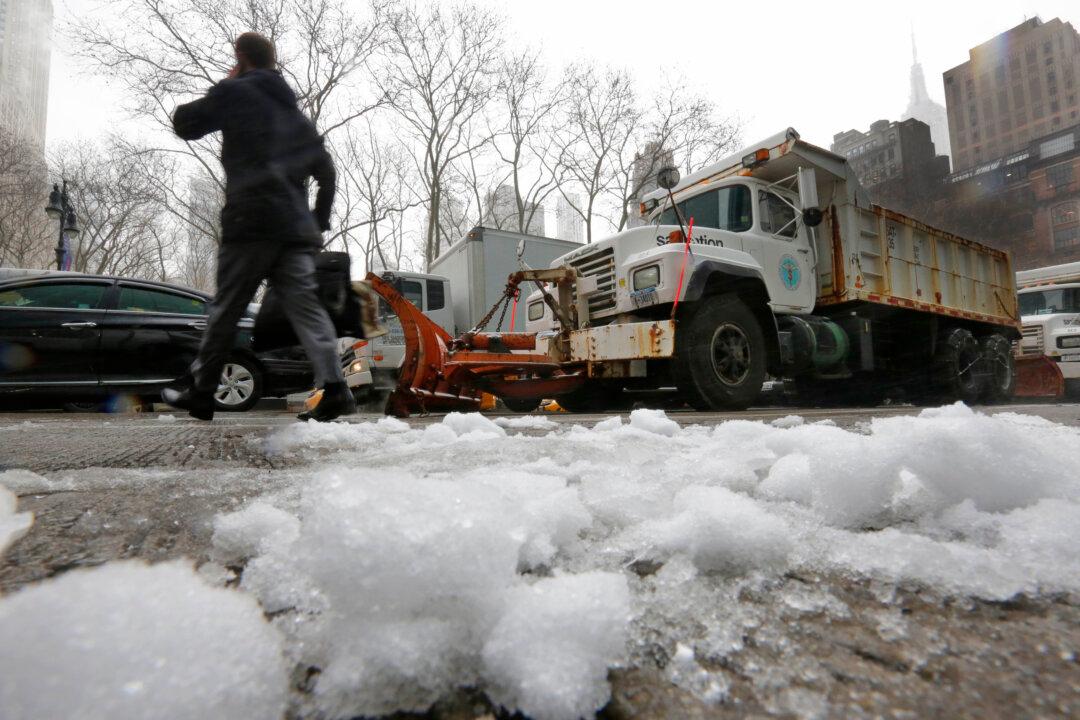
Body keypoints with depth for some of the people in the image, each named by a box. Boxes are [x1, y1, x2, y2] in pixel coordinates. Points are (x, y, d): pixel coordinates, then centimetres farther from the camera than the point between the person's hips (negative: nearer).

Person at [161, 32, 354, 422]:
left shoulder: (235, 92, 6)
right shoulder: (294, 111, 24)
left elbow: (184, 124, 12)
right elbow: (325, 171, 22)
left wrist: (223, 89, 25)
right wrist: (319, 223, 23)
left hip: (251, 222, -5)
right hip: (296, 228, 5)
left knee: (226, 308, 3)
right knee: (305, 306, -3)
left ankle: (201, 393, 13)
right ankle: (334, 387, -17)